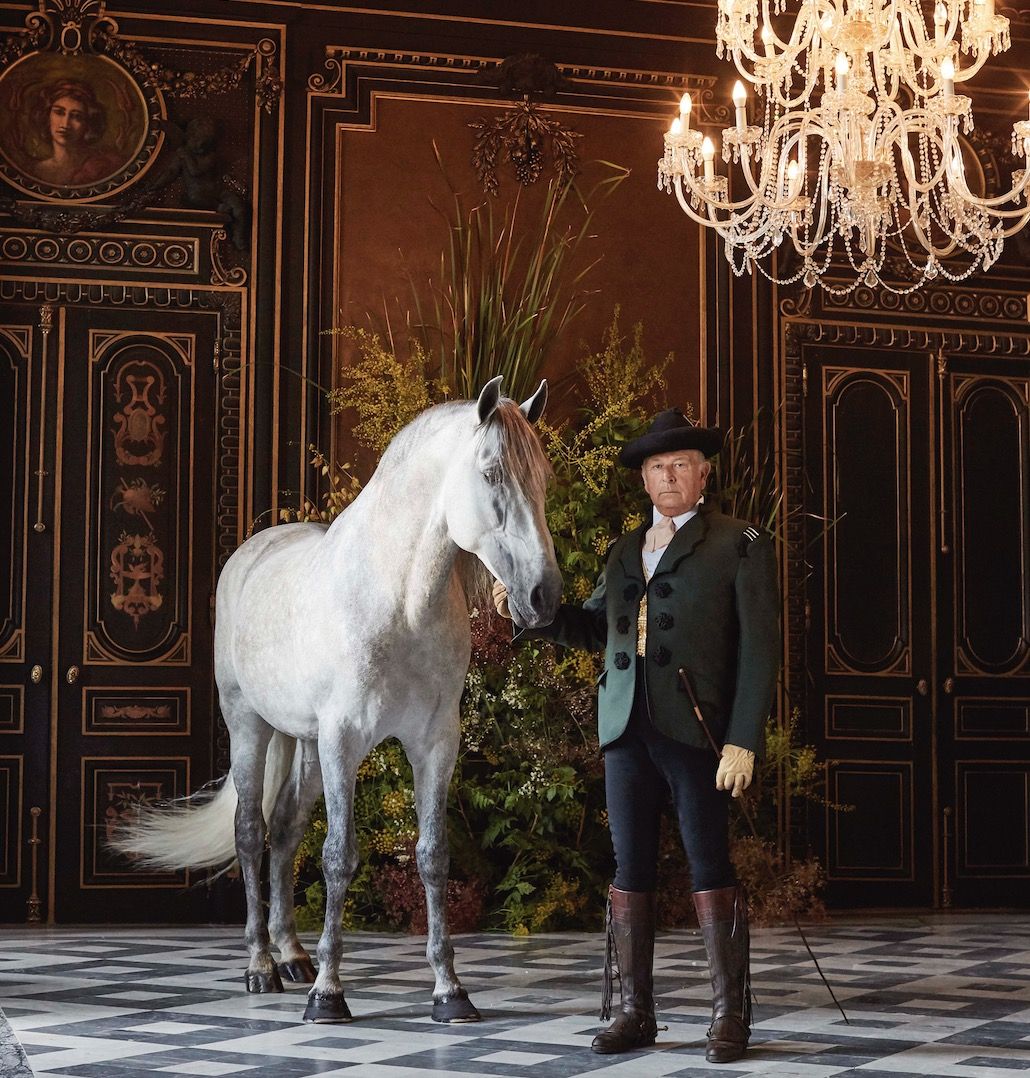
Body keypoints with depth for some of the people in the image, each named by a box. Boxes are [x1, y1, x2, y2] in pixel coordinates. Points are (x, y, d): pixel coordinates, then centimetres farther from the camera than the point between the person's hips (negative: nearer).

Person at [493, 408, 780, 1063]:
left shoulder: (740, 546, 1)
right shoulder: (625, 552, 18)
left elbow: (759, 648, -5)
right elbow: (592, 628, 21)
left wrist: (744, 740, -14)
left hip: (696, 731, -5)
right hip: (627, 731, 5)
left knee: (710, 870, -4)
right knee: (631, 871, 6)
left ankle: (732, 1016, 4)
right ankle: (636, 1012, 13)